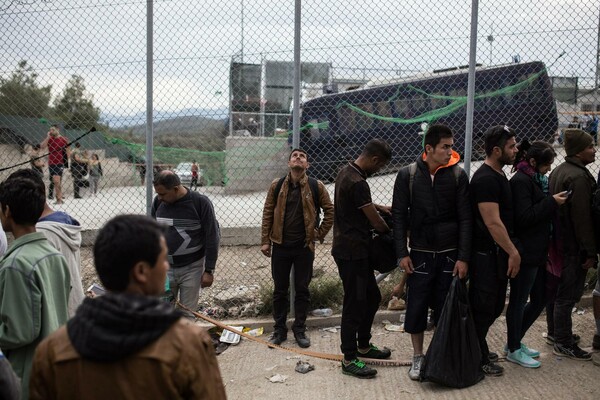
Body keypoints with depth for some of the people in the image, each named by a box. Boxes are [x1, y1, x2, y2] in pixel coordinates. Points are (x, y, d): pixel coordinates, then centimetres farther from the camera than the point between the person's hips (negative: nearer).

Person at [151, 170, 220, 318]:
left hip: (192, 268, -3)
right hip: (164, 267, 3)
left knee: (187, 314, 3)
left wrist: (209, 270, -9)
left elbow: (212, 238, -9)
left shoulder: (200, 202, -13)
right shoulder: (158, 202, -2)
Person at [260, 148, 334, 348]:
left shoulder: (316, 186, -2)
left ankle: (299, 329, 23)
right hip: (280, 246, 1)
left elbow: (330, 211, 6)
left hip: (304, 247, -1)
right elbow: (267, 213, 4)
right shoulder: (276, 186, 1)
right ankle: (279, 329, 23)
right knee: (280, 290, 10)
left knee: (302, 289, 8)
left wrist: (320, 234, 2)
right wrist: (265, 241, 1)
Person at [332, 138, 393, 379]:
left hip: (354, 250, 10)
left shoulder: (346, 172, 9)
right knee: (355, 304, -1)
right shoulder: (357, 183, -23)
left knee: (372, 297, 19)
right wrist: (392, 232, 5)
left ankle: (363, 345, 33)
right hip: (352, 252, -10)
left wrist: (378, 206, 14)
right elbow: (375, 222, -15)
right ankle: (349, 359, 11)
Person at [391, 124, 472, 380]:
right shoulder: (407, 175, -3)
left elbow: (465, 219, -1)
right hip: (420, 253, 0)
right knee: (416, 307, 5)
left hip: (450, 253, 0)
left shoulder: (458, 175, -2)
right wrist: (402, 253, -6)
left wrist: (463, 257, -6)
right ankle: (418, 357, 22)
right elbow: (399, 216, 0)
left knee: (446, 306, 7)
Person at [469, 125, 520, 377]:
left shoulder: (497, 175, 14)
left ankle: (479, 349, 33)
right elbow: (492, 222, -23)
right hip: (486, 255, -10)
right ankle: (478, 360, 13)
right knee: (483, 307, 1)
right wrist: (513, 252, -17)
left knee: (494, 306, 17)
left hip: (498, 253, 10)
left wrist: (510, 251, 19)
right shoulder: (486, 179, -19)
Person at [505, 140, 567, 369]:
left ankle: (515, 342, 30)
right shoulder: (521, 181, -15)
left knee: (539, 300, 17)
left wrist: (553, 202, 5)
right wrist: (552, 202, -18)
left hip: (537, 253, 10)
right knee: (519, 301, 3)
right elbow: (524, 217, -22)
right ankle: (513, 350, 18)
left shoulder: (535, 179, 14)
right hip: (525, 253, -10)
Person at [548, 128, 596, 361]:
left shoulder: (558, 171, 11)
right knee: (568, 295, 0)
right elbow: (583, 218, -22)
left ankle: (558, 334, 33)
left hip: (559, 243, 10)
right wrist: (591, 252, -17)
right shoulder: (579, 177, -20)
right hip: (574, 246, -10)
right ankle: (563, 344, 10)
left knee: (560, 291, 19)